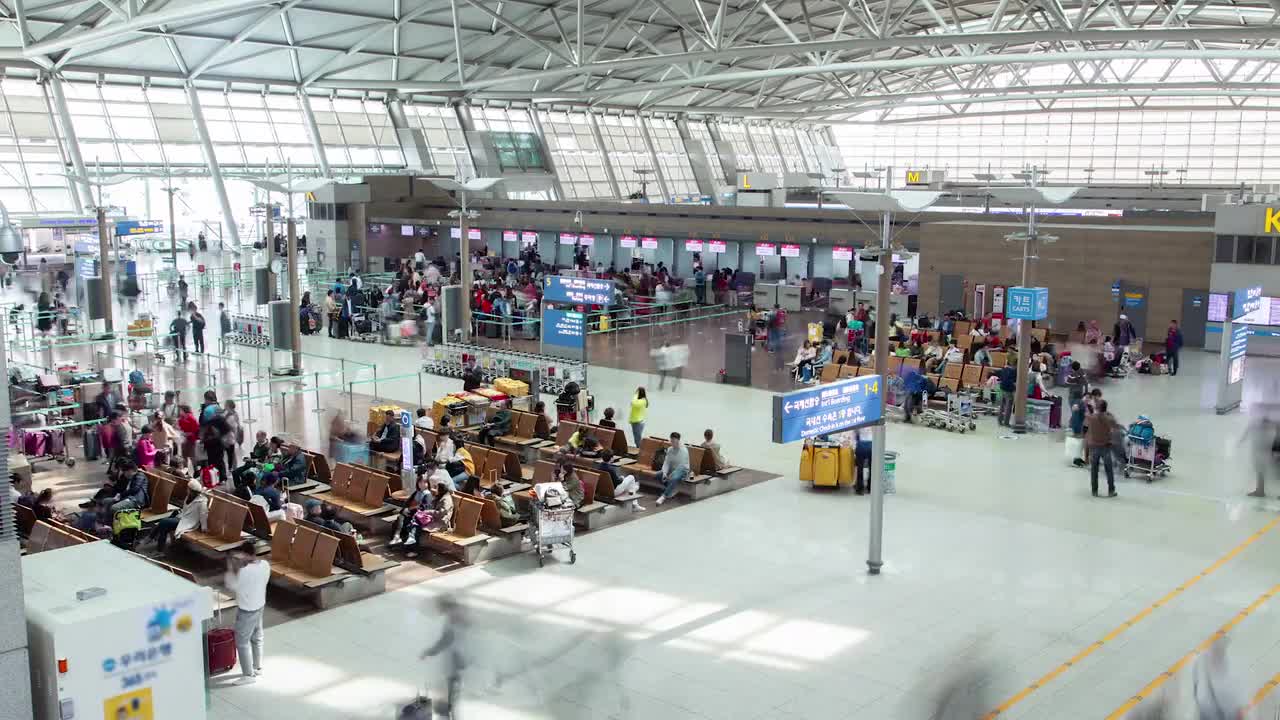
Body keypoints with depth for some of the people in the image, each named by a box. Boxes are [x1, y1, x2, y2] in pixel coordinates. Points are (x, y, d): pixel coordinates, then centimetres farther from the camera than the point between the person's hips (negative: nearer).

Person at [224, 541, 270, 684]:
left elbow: (231, 586, -16)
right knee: (257, 638, 23)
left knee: (242, 643, 6)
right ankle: (258, 667, 37)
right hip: (260, 606, 8)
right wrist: (240, 566, 2)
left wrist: (230, 568, -8)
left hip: (247, 610, -8)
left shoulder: (244, 571, -31)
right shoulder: (265, 564, -8)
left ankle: (248, 675, 13)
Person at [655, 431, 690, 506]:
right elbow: (666, 462, -3)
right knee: (658, 474, -14)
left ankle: (664, 496, -32)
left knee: (674, 478, -39)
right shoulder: (669, 449, 3)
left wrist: (671, 474, -27)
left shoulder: (683, 450, -18)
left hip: (683, 470, -7)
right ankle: (671, 490, -3)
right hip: (672, 469, 7)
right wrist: (664, 473, -22)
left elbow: (682, 465, -23)